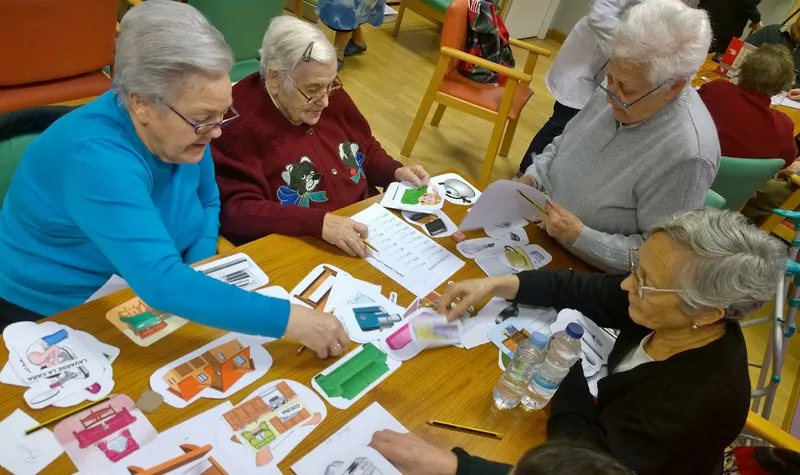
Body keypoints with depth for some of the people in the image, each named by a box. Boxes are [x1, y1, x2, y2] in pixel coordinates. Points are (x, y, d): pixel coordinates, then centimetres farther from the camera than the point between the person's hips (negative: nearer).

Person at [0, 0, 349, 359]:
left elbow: (208, 202, 5)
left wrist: (195, 283, -11)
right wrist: (288, 319, -44)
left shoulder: (184, 127, -12)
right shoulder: (95, 158, -34)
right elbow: (161, 283, -42)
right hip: (53, 316, -5)